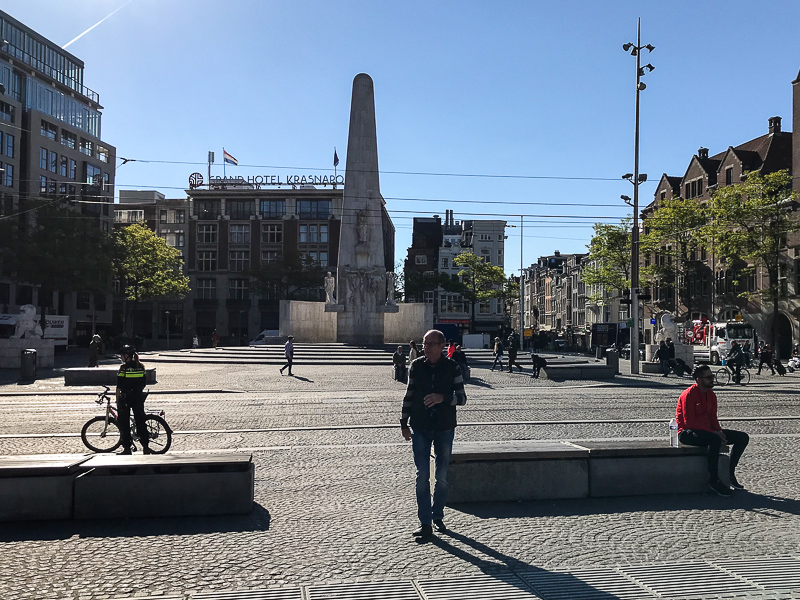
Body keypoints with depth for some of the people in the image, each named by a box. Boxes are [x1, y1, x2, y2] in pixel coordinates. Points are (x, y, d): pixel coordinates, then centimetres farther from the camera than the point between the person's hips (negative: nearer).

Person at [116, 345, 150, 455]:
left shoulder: (124, 368, -10)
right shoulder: (141, 366, 5)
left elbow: (119, 387, -8)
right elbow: (144, 383, 9)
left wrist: (117, 401, -3)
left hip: (126, 398, -5)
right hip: (139, 398, 5)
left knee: (124, 423, 5)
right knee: (140, 421, 9)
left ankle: (127, 448, 4)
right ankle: (145, 447, 7)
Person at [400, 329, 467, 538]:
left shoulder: (452, 367, -5)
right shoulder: (416, 366, 0)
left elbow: (462, 398, -4)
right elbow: (409, 396, 8)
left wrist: (443, 397, -22)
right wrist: (404, 423, 7)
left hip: (444, 428, 0)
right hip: (420, 429, 1)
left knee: (442, 476, 9)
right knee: (422, 476, -3)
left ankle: (438, 515, 26)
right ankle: (425, 523, 2)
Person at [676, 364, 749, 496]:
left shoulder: (711, 395, 11)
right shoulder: (689, 394, -15)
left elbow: (713, 418, 14)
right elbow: (689, 422, -21)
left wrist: (719, 432, -9)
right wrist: (714, 433, -23)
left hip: (707, 430, 9)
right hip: (687, 433, -9)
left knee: (743, 437, -1)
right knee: (715, 439, -38)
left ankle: (729, 474, 5)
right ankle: (713, 480, -28)